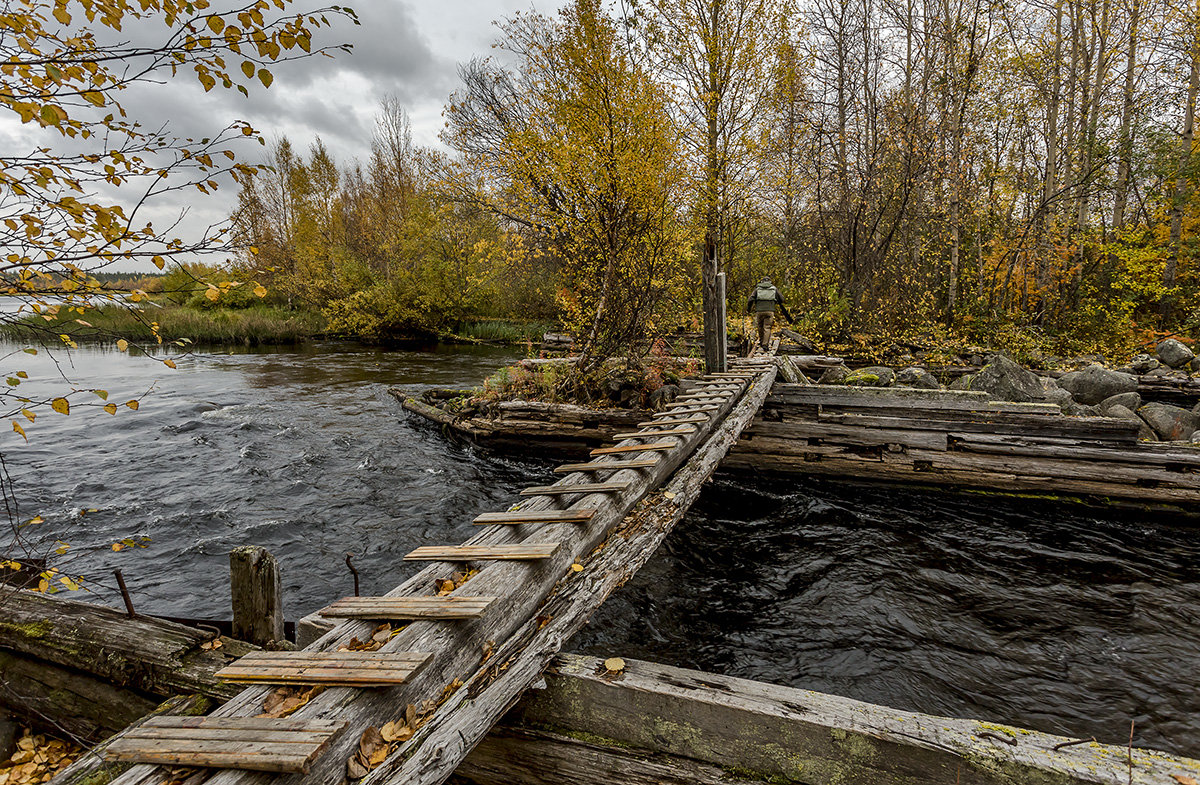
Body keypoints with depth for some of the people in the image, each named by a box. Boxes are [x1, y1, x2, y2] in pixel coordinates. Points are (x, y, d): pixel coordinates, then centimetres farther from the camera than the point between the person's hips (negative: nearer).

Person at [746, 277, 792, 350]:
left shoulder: (757, 289, 13)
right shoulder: (774, 289, 15)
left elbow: (750, 300, 1)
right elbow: (782, 300, 15)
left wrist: (748, 309, 12)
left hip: (759, 311, 0)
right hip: (770, 311, 0)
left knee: (760, 327, 18)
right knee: (767, 328, 0)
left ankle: (761, 341, 28)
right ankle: (765, 344, -11)